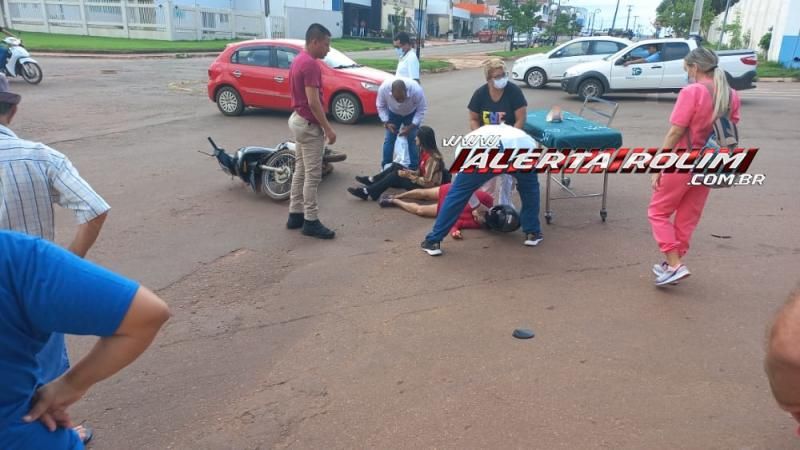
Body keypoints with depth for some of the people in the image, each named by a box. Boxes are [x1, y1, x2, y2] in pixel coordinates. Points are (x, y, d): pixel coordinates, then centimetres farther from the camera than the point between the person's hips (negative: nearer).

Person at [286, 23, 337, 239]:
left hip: (298, 119, 11)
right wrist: (328, 128, -20)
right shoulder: (310, 64, -19)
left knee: (300, 171, 14)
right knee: (312, 174, -5)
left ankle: (295, 215, 21)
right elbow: (313, 102, -25)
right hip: (309, 124, -11)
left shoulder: (299, 60, 13)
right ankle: (311, 221, 2)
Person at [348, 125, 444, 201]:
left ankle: (368, 192, -18)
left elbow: (427, 182, -27)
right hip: (423, 182, 10)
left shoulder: (432, 158, -27)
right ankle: (371, 181, 7)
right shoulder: (426, 151, 3)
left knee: (396, 175, -20)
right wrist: (411, 172, -3)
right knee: (395, 166, 4)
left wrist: (409, 176, -22)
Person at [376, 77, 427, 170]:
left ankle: (414, 169, 3)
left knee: (413, 140, -8)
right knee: (388, 139, -2)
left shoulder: (416, 89, -40)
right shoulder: (383, 88, -36)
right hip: (393, 113, 1)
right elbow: (381, 106, -16)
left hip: (412, 114, -1)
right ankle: (386, 167, 10)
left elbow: (422, 109, -24)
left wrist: (411, 127, -28)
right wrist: (386, 123, -23)